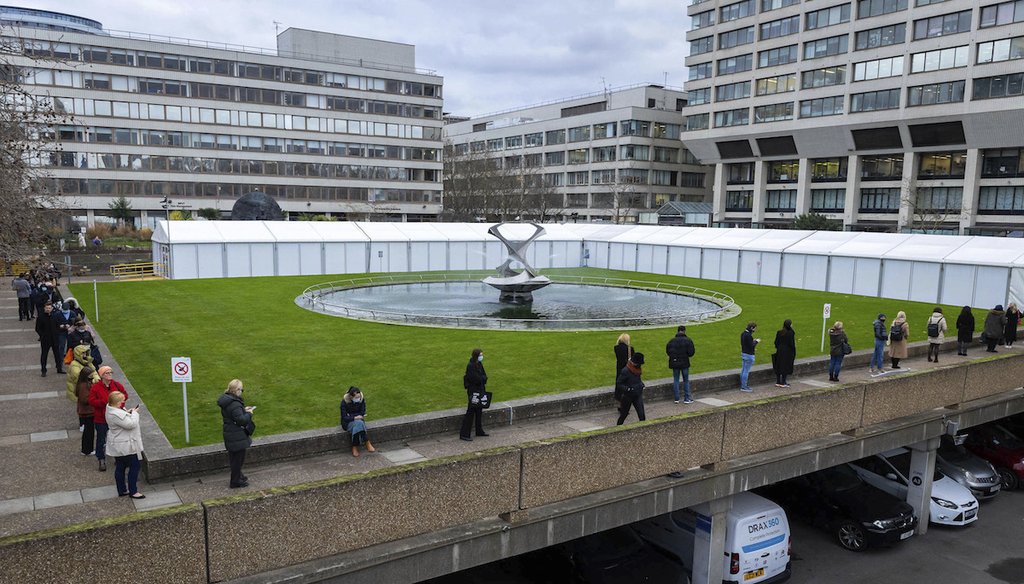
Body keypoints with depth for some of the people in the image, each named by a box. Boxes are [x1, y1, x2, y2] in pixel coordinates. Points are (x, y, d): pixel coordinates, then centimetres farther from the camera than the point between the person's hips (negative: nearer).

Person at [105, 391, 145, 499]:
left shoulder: (110, 409, 4)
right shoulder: (117, 414, -29)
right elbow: (131, 424, -27)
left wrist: (128, 412, 1)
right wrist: (134, 413, -13)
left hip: (118, 446, 10)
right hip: (126, 446, -10)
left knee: (120, 468, 17)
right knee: (135, 466, 1)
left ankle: (122, 490, 27)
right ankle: (133, 491, 8)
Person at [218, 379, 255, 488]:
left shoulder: (226, 400, 3)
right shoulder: (235, 404, -28)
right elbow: (242, 420, -29)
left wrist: (244, 409, 7)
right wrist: (249, 414, -13)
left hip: (230, 435, 10)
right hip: (237, 437, -10)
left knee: (234, 457, 24)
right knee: (238, 458, 5)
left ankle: (238, 475, 42)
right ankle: (235, 482, 17)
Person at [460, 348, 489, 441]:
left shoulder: (479, 364, 8)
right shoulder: (470, 366, -19)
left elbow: (484, 376, 6)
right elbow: (476, 379, -23)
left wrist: (481, 378, -12)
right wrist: (483, 378, -7)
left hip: (480, 390, 8)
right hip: (473, 391, -8)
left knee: (479, 411, 16)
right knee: (471, 412, -5)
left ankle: (479, 431, 28)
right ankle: (464, 434, 0)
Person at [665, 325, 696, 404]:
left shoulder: (672, 341, -1)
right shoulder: (688, 340, -10)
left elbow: (667, 352, 2)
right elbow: (691, 353, -14)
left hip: (675, 363, 2)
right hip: (684, 363, -2)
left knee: (676, 380, 10)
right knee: (686, 380, 9)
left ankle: (676, 398, 9)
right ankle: (686, 398, 10)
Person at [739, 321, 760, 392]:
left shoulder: (743, 334, 7)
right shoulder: (748, 335, -22)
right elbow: (751, 346, -22)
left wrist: (753, 341, 11)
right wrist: (756, 341, -6)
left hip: (743, 354, 10)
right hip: (749, 355, -9)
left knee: (743, 370, 15)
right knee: (746, 371, -2)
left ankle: (742, 385, 23)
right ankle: (744, 387, 3)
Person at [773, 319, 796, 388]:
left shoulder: (779, 332, 1)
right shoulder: (790, 333, -14)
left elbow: (776, 342, 4)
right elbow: (791, 344, -15)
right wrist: (794, 353, -6)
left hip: (779, 352, 5)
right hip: (787, 352, -5)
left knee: (779, 367, 12)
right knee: (786, 367, 4)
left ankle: (778, 382, 16)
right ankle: (783, 383, 7)